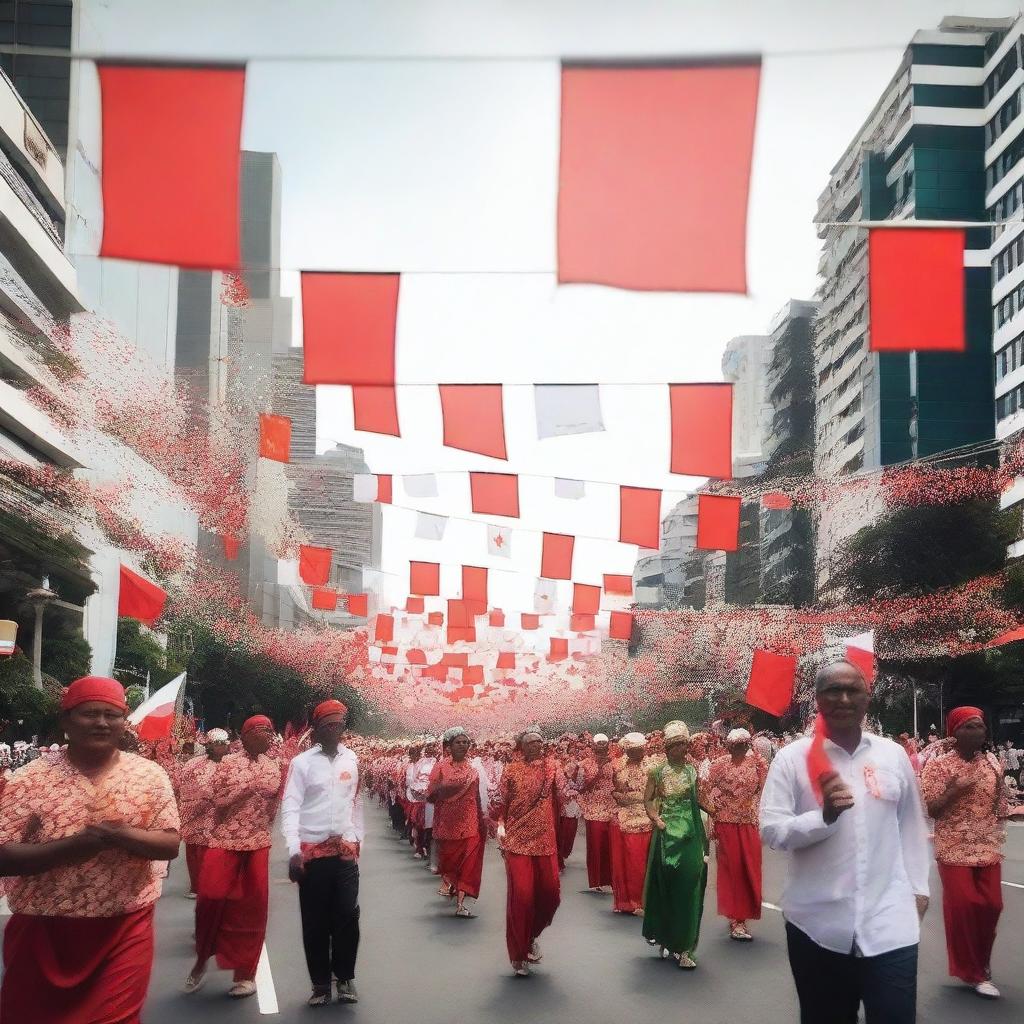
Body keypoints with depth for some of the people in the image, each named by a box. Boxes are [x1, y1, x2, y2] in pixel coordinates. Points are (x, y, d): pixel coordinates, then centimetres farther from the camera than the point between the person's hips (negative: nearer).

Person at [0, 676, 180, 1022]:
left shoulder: (150, 775, 0)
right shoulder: (30, 779, -5)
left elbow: (170, 845, -4)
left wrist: (118, 834, -22)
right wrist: (69, 847, -24)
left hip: (124, 930, 0)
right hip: (43, 930, 0)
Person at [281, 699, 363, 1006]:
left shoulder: (351, 759, 6)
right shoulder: (301, 762, -5)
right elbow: (290, 807, -9)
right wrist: (294, 849, -18)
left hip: (346, 850, 2)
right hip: (312, 851, -2)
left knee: (348, 916, 1)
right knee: (315, 920, 5)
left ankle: (345, 977, 17)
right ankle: (320, 982, 18)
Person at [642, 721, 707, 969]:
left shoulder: (692, 770, 6)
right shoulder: (657, 770, 0)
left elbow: (697, 802, 9)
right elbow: (647, 800, 3)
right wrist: (656, 819, -13)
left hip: (691, 834, 2)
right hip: (667, 834, -1)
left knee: (689, 888, -2)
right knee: (666, 885, 6)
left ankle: (684, 947, 4)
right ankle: (666, 937, 24)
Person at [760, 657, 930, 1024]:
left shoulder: (894, 755, 4)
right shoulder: (792, 757, -4)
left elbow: (911, 826, 14)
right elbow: (771, 830, -9)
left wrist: (918, 887, 13)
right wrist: (825, 816, -23)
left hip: (889, 923, 1)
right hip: (817, 924, -1)